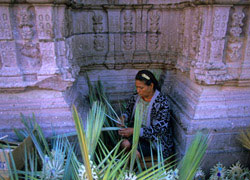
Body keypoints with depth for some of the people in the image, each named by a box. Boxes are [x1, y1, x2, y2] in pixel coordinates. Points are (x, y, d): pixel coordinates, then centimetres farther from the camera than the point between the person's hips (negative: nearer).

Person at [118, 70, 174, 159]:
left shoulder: (162, 102, -22)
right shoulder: (136, 96, -5)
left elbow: (159, 129, -25)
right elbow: (129, 111, 12)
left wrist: (134, 131, -31)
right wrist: (124, 117, -13)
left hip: (155, 139, -5)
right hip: (137, 133, 5)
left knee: (135, 153, -25)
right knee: (124, 144, -23)